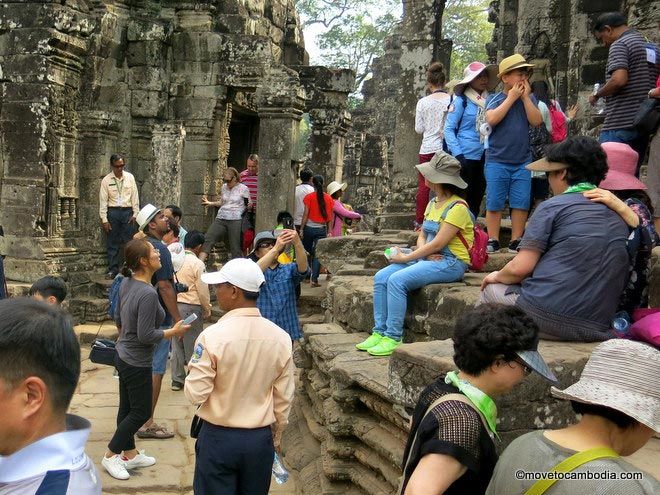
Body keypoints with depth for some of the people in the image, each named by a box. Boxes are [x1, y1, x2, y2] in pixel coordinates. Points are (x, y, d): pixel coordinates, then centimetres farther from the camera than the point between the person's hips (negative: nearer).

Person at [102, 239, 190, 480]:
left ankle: (130, 454, 33)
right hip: (137, 363, -9)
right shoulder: (148, 293, -28)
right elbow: (146, 335, -26)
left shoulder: (127, 282, -1)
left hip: (123, 356, 9)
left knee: (127, 408, 18)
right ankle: (111, 456, 19)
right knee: (141, 412, 8)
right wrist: (174, 332, -13)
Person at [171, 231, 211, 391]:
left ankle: (177, 380, 20)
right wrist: (207, 310, 4)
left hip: (175, 305, 6)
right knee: (193, 346, 5)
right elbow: (203, 291, -11)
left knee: (177, 344, 12)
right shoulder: (197, 264, -13)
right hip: (192, 308, -6)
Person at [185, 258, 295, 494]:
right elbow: (283, 398, 1)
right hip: (260, 439, 3)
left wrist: (194, 369, 5)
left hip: (219, 438, -3)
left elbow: (195, 394, -15)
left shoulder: (213, 336, -19)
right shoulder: (280, 338, -7)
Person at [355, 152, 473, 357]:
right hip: (428, 258, 9)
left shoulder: (457, 207, -14)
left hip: (450, 263, -9)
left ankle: (393, 338, -19)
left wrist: (406, 257, -13)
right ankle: (380, 332, -7)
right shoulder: (433, 203, 15)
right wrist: (423, 253, -8)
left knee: (397, 280, -27)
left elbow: (438, 243, -18)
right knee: (381, 277, -9)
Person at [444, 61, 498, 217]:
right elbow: (448, 129, -8)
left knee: (476, 198, 12)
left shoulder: (488, 101, 10)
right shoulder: (461, 100, -5)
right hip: (465, 157, -5)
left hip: (483, 158, 6)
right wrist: (458, 155, -17)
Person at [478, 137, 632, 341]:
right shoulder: (618, 214, 12)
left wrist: (497, 276, 11)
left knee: (491, 291, 19)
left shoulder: (553, 206, -7)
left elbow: (519, 268, -10)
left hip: (549, 319, -7)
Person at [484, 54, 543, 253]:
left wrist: (525, 97, -7)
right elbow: (492, 119, -18)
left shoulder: (529, 98, 9)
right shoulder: (494, 98, 1)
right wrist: (511, 97, -11)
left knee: (521, 203, 2)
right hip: (497, 161, -2)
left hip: (522, 162, 3)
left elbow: (536, 121, -5)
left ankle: (516, 241, 11)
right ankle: (493, 241, 10)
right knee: (494, 203, 1)